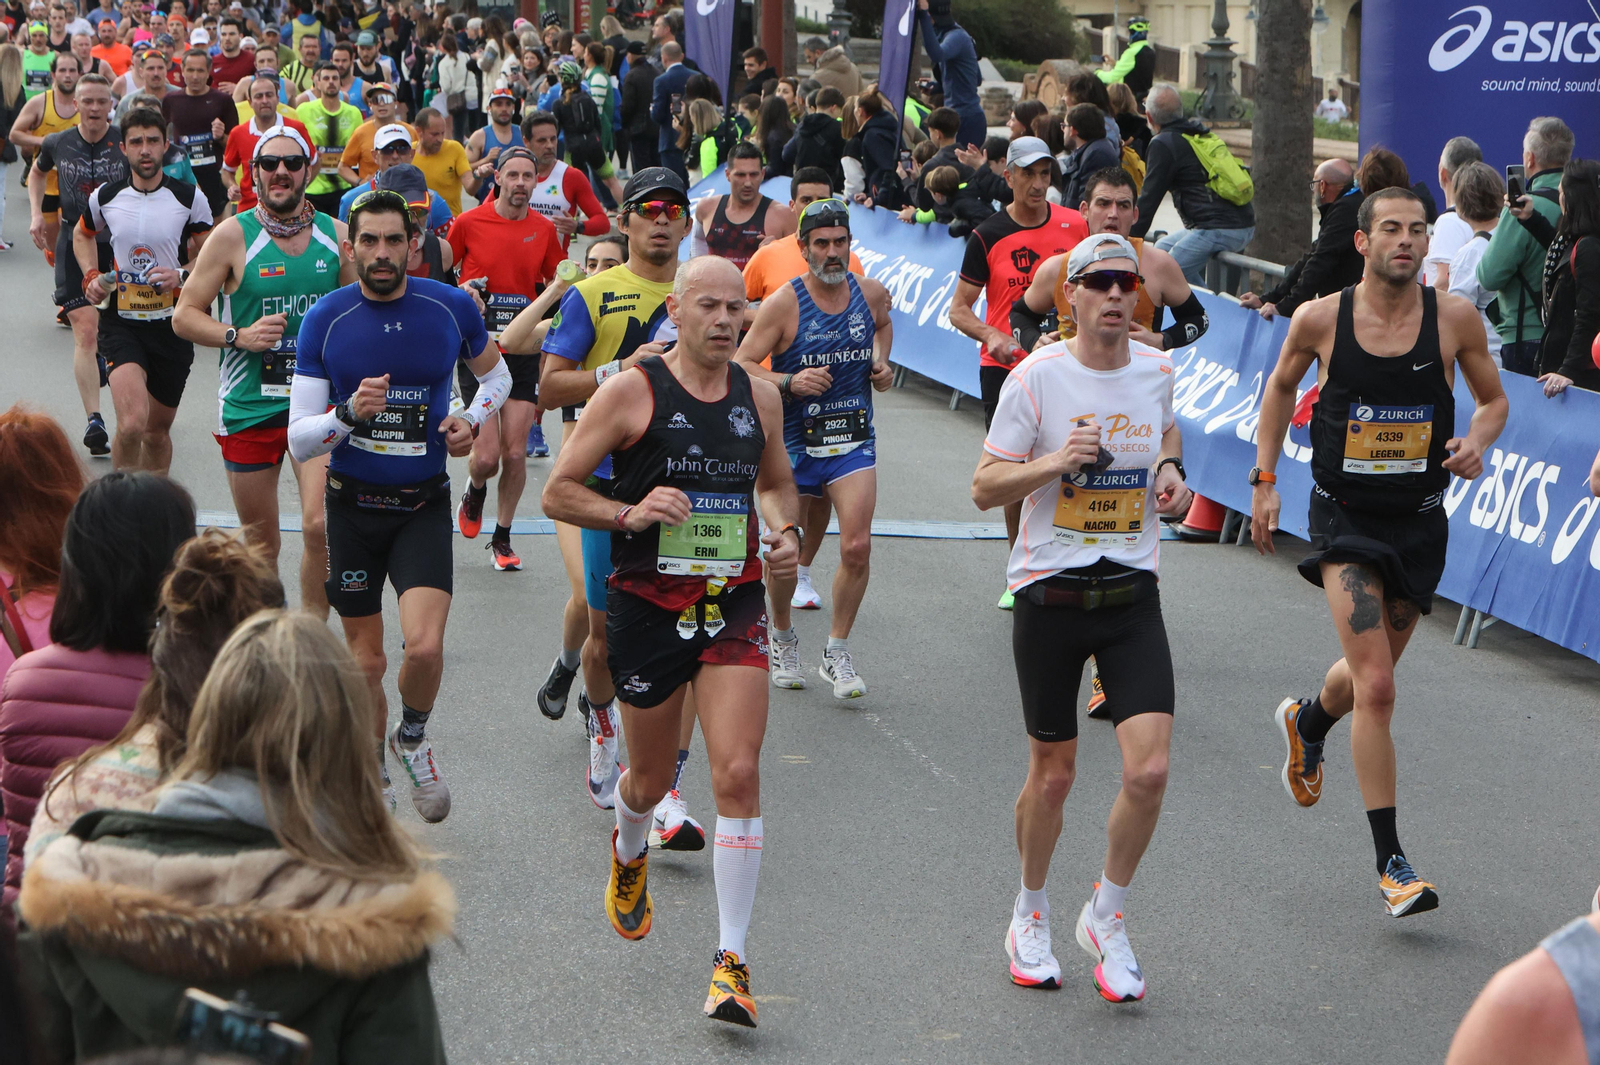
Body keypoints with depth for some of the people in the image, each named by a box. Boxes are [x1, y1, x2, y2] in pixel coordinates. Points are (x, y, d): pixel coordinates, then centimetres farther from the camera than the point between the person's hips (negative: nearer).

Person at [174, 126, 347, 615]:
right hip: (249, 406, 0)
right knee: (261, 542, 9)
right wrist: (240, 336, -16)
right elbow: (184, 317, -1)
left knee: (320, 527, -17)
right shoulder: (232, 236, -3)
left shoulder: (337, 235, 4)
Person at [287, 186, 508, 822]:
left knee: (425, 645, -19)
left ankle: (412, 737, 13)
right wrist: (350, 414, -27)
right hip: (353, 505, 0)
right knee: (366, 660, 8)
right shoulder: (324, 319, -7)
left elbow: (495, 373, 18)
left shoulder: (452, 308, -4)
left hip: (424, 506, 0)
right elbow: (299, 441, -8)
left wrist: (473, 421, -2)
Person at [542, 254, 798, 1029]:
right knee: (651, 779, 14)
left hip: (734, 602, 2)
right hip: (648, 606, -2)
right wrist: (628, 513, -21)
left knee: (738, 774, -13)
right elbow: (557, 492, -5)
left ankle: (732, 958, -7)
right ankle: (629, 853, 52)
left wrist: (785, 533, 3)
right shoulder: (632, 391, -7)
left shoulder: (760, 398, 5)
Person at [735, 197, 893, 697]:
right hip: (795, 442, -2)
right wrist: (789, 381, -25)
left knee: (857, 547, -12)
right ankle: (782, 639, 32)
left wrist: (881, 360, 7)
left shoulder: (871, 293, 0)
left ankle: (837, 654, 4)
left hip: (854, 440, 2)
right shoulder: (783, 303, -12)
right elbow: (741, 366, -11)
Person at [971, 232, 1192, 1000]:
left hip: (1132, 596, 3)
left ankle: (1106, 916, 13)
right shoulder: (1036, 376, -9)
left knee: (1149, 771, -10)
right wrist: (1056, 462, -23)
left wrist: (1169, 467, 5)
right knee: (1052, 775, 7)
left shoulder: (1156, 371, 3)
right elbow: (985, 487, -7)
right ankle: (1030, 915, 33)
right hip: (1049, 594, -3)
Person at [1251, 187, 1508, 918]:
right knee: (1376, 687, -14)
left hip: (1419, 524, 3)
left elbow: (1494, 399, 8)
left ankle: (1307, 723, 57)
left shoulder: (1455, 319, -6)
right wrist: (1264, 482, 8)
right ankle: (1391, 862, -8)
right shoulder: (1320, 319, -8)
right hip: (1345, 521, -3)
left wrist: (1479, 440, -14)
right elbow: (1280, 388, 11)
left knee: (1370, 673, 20)